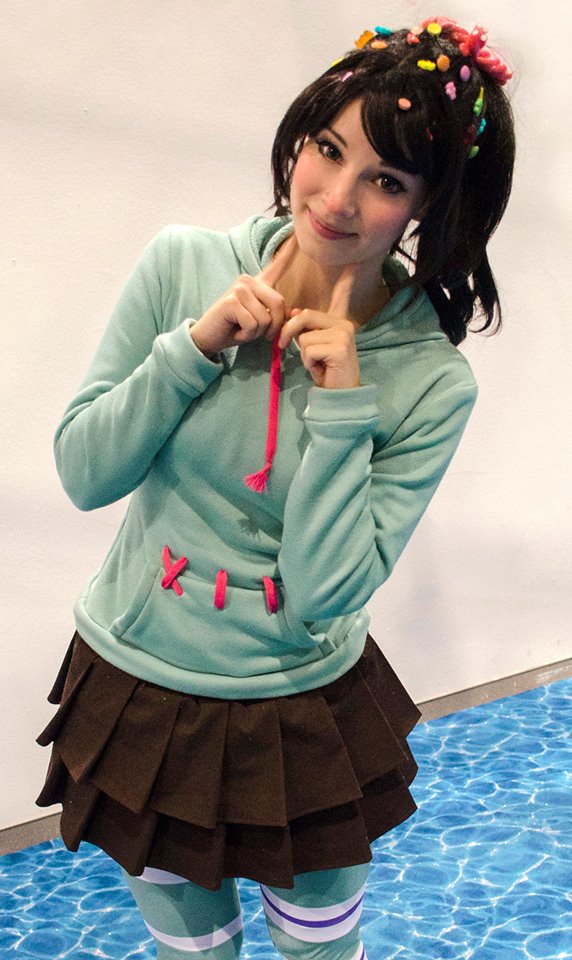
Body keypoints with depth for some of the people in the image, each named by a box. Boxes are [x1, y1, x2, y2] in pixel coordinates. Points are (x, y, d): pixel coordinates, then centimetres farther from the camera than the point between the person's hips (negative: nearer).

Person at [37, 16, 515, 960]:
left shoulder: (431, 382, -16)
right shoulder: (182, 265, -13)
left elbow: (326, 591, -19)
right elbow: (83, 474, -11)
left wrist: (343, 403, -26)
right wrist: (197, 345, -23)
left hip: (304, 717, -1)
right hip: (136, 684, 2)